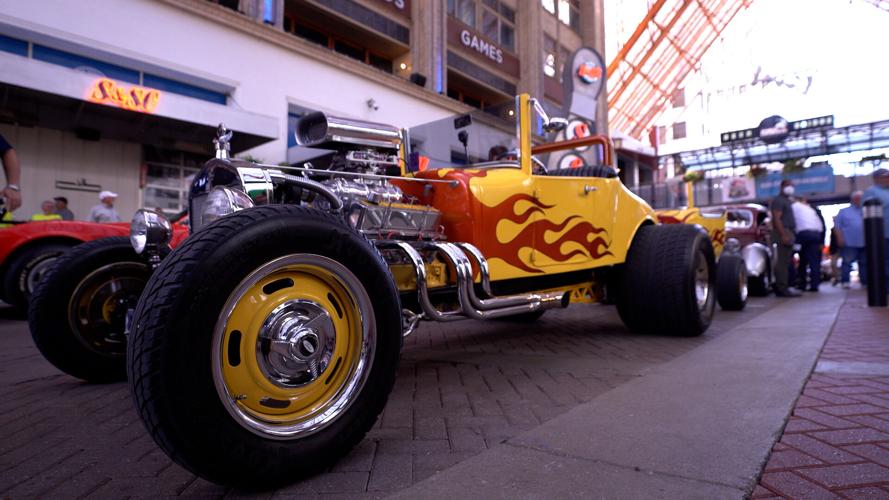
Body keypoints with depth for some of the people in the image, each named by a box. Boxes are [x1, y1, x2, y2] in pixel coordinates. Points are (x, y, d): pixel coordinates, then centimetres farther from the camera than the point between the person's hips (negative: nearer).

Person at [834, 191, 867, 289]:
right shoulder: (844, 211, 7)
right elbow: (837, 225, 0)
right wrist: (840, 237, -10)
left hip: (864, 243, 4)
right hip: (849, 243, -4)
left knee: (864, 263, 8)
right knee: (847, 262, -5)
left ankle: (865, 282, 14)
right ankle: (844, 282, -2)